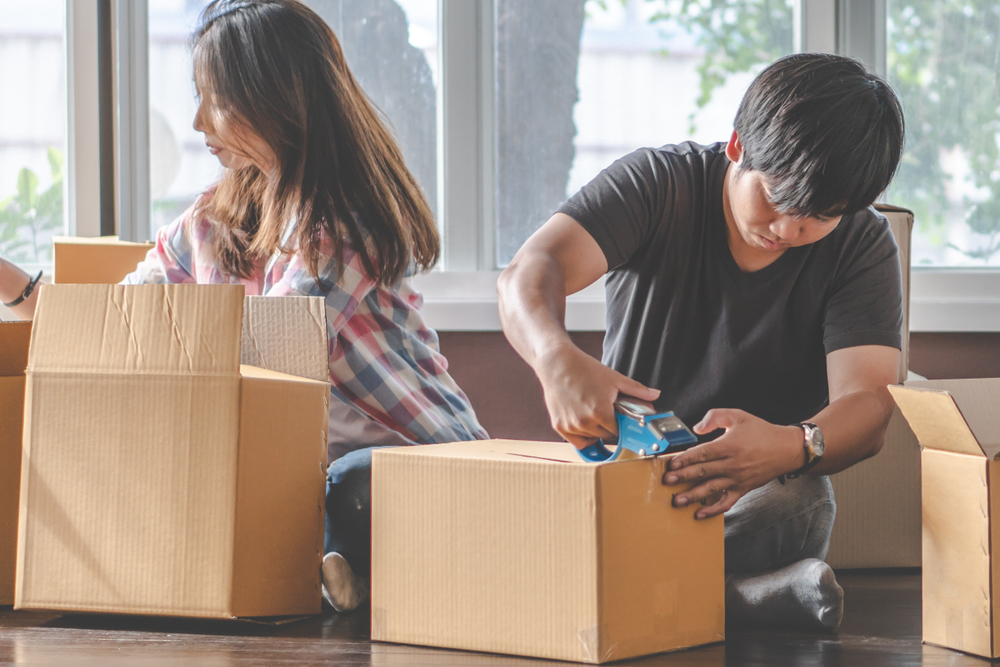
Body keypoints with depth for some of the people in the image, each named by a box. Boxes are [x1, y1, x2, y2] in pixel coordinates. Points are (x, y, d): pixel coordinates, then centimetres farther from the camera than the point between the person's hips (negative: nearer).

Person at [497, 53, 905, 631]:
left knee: (797, 507, -38)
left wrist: (790, 448, -44)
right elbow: (529, 274, -23)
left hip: (767, 491, -1)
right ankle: (755, 594, -29)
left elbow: (868, 406, -19)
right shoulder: (657, 185, -7)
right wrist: (558, 359, -49)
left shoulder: (864, 246, -6)